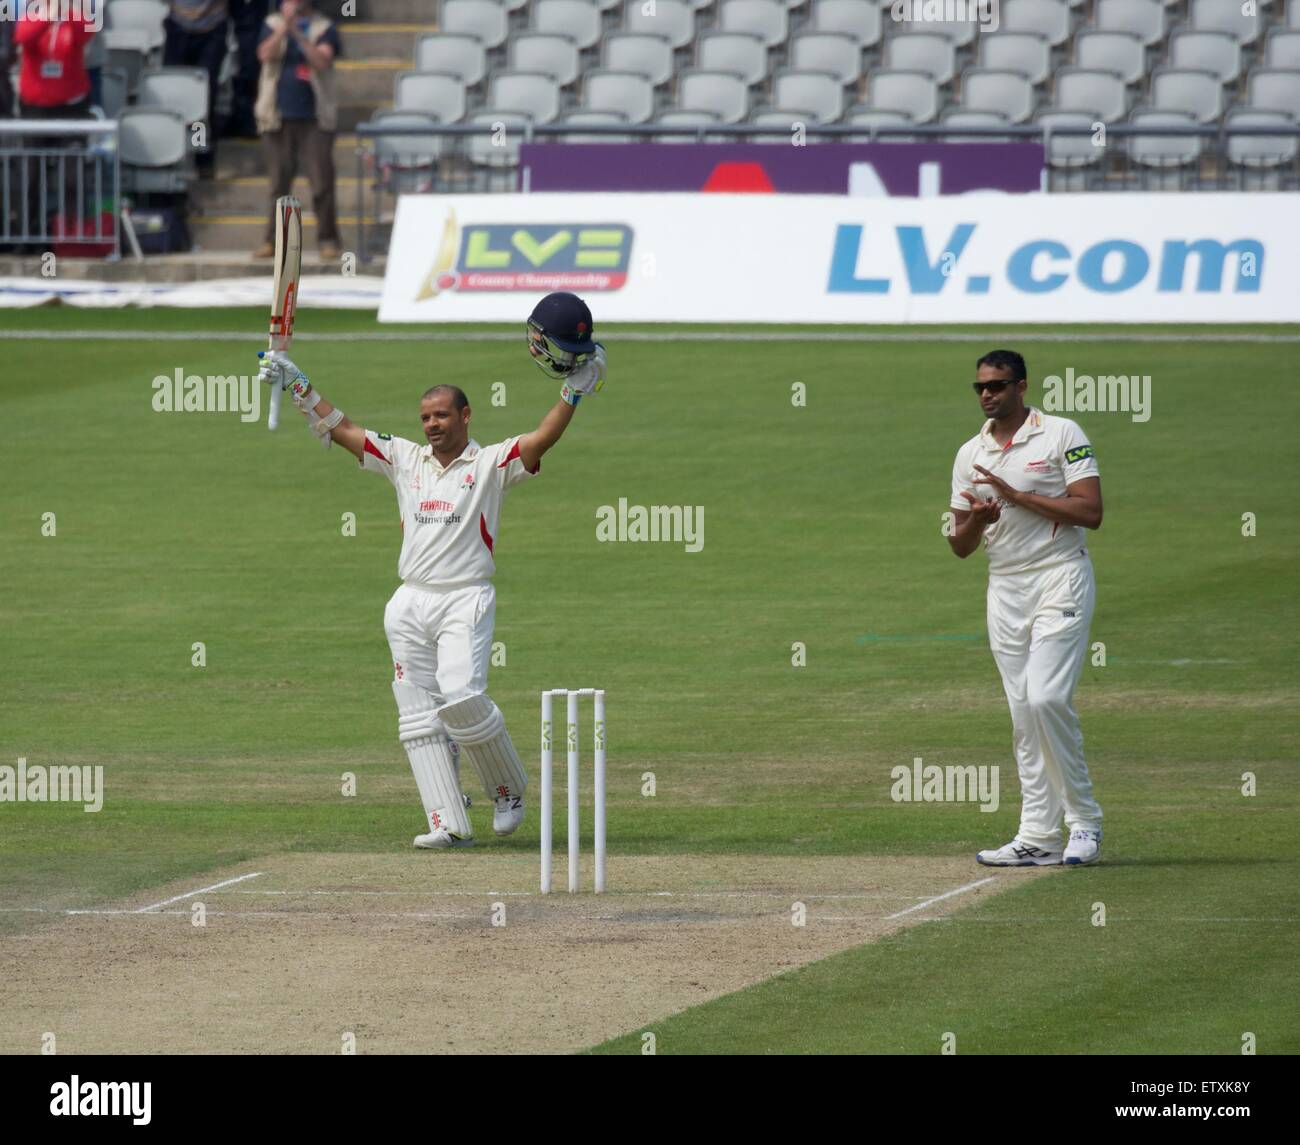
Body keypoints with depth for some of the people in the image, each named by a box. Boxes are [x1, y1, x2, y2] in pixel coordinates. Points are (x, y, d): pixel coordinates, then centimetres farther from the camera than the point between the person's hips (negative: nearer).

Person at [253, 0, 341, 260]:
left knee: (322, 181, -8)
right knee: (278, 182, 4)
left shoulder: (324, 28, 4)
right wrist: (285, 25, -14)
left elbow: (322, 61, -12)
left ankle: (327, 239, -2)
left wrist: (297, 33, -16)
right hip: (279, 116, 2)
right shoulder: (273, 24, 10)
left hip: (314, 118, -2)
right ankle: (272, 240, 9)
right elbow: (266, 54, -6)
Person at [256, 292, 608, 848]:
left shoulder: (490, 463, 2)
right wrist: (297, 385, 15)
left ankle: (508, 788, -1)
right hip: (410, 603, 5)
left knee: (461, 697, -23)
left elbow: (542, 438, -13)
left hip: (466, 600, -5)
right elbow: (340, 429, 18)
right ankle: (449, 823, -2)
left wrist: (574, 389, -24)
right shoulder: (404, 459, 15)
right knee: (418, 716, -2)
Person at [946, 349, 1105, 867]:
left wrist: (1017, 496, -15)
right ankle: (1038, 837, 2)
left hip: (1059, 580, -6)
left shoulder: (1062, 435, -3)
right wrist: (976, 520, -10)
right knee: (1024, 714, 3)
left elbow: (1090, 512, -13)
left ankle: (1085, 821, -7)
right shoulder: (970, 455, 13)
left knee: (1047, 699, -18)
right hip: (1004, 588, 6)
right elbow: (960, 546, 14)